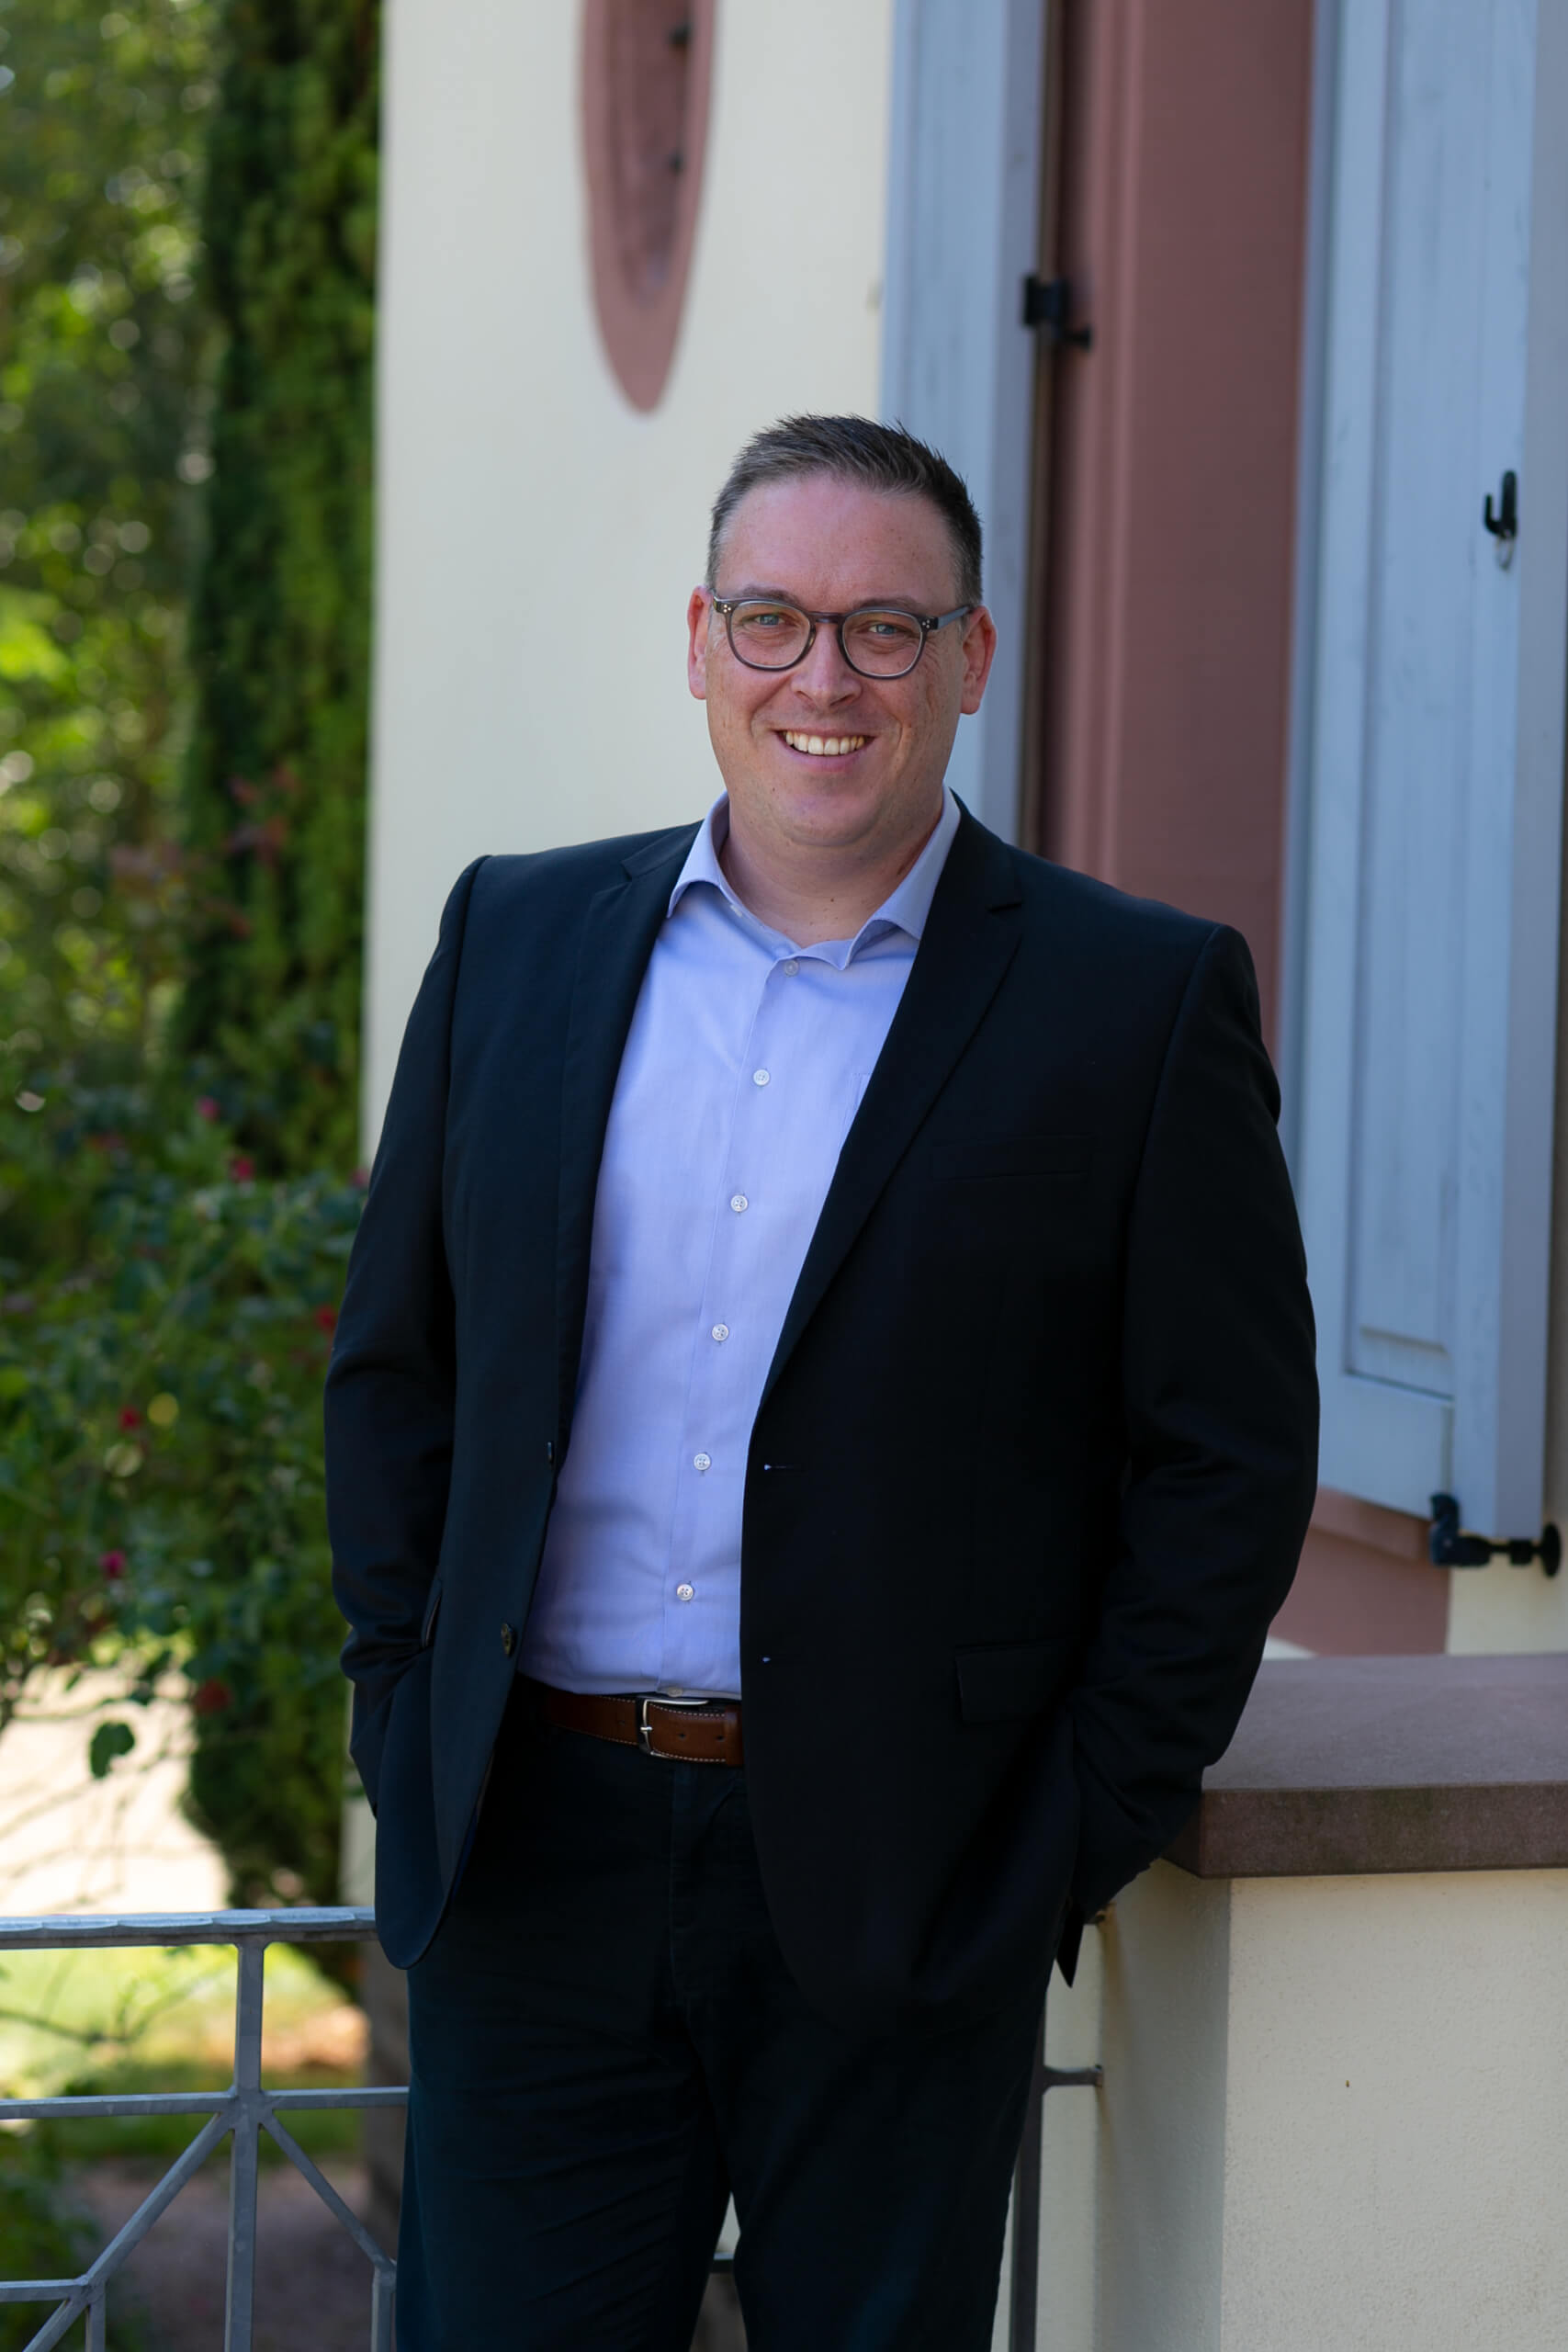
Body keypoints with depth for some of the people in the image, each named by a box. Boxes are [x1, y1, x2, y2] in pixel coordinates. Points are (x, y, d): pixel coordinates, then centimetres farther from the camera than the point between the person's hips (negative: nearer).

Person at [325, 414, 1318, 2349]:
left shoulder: (1140, 1005, -2)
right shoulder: (518, 936, 8)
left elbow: (1230, 1460, -2)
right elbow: (395, 1366, 14)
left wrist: (1076, 1842, -6)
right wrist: (405, 1730, 6)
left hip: (900, 1890, -2)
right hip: (531, 1864, 3)